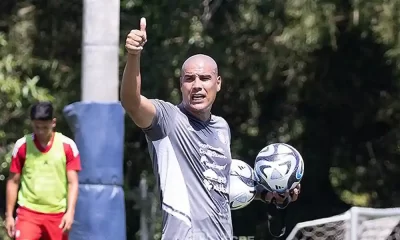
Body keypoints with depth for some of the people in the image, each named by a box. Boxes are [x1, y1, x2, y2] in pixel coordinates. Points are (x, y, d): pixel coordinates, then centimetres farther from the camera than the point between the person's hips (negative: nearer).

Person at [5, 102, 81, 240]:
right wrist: (9, 215, 4)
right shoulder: (22, 146, 1)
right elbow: (13, 182, 7)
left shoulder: (67, 146, -1)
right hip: (28, 212, -1)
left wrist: (70, 212, -14)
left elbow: (73, 183, -2)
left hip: (57, 214, 1)